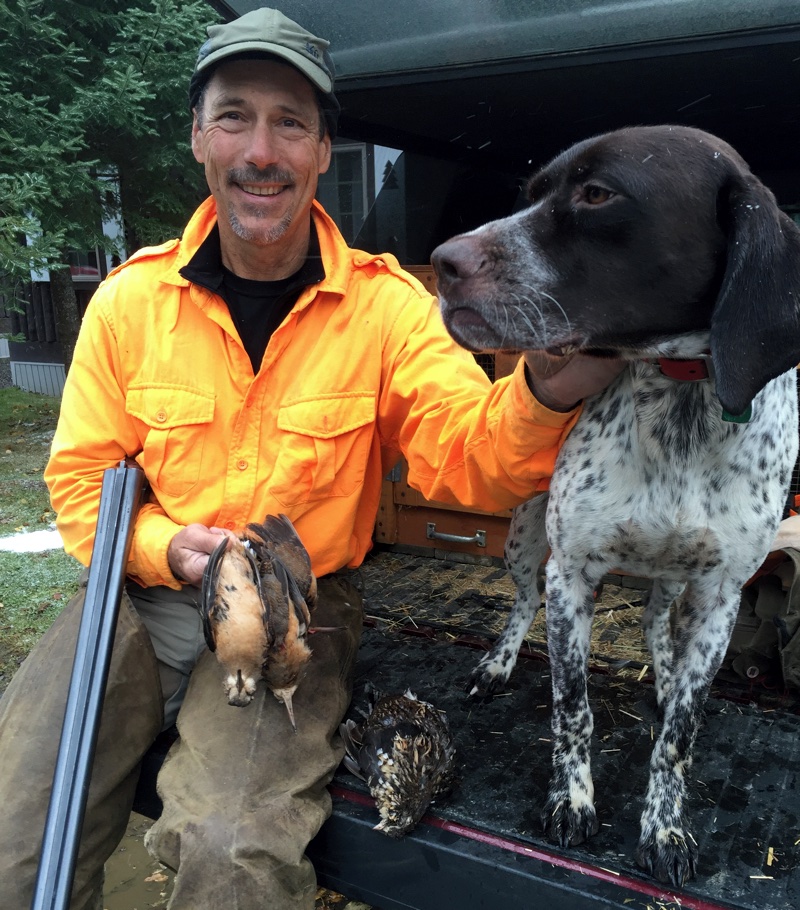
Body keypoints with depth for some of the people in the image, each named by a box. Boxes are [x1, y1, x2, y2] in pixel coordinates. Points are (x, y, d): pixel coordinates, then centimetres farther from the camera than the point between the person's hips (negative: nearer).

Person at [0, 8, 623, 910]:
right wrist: (168, 547, -15)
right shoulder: (130, 300, -1)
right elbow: (80, 475, 5)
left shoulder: (385, 302, -6)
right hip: (143, 594, 3)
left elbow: (465, 455, -17)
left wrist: (542, 394, -39)